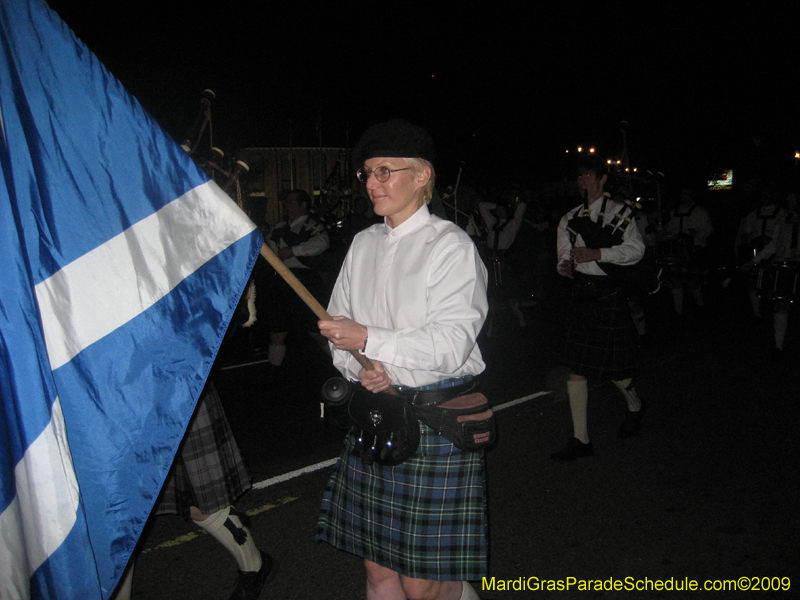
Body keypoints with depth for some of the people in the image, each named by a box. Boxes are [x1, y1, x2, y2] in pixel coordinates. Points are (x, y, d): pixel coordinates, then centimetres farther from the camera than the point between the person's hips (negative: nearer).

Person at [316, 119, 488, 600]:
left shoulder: (451, 245, -8)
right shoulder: (364, 243, 11)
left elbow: (451, 345, -17)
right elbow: (339, 328, 11)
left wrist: (369, 339, -21)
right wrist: (360, 368, -8)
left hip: (434, 420, -5)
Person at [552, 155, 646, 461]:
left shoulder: (618, 212, -1)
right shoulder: (569, 219, 14)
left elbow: (636, 249, -12)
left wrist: (596, 253, -21)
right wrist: (565, 266, -7)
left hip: (609, 294, -4)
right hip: (581, 294, 5)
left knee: (612, 367, 3)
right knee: (575, 368, 0)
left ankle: (634, 405, 38)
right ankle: (580, 439, 9)